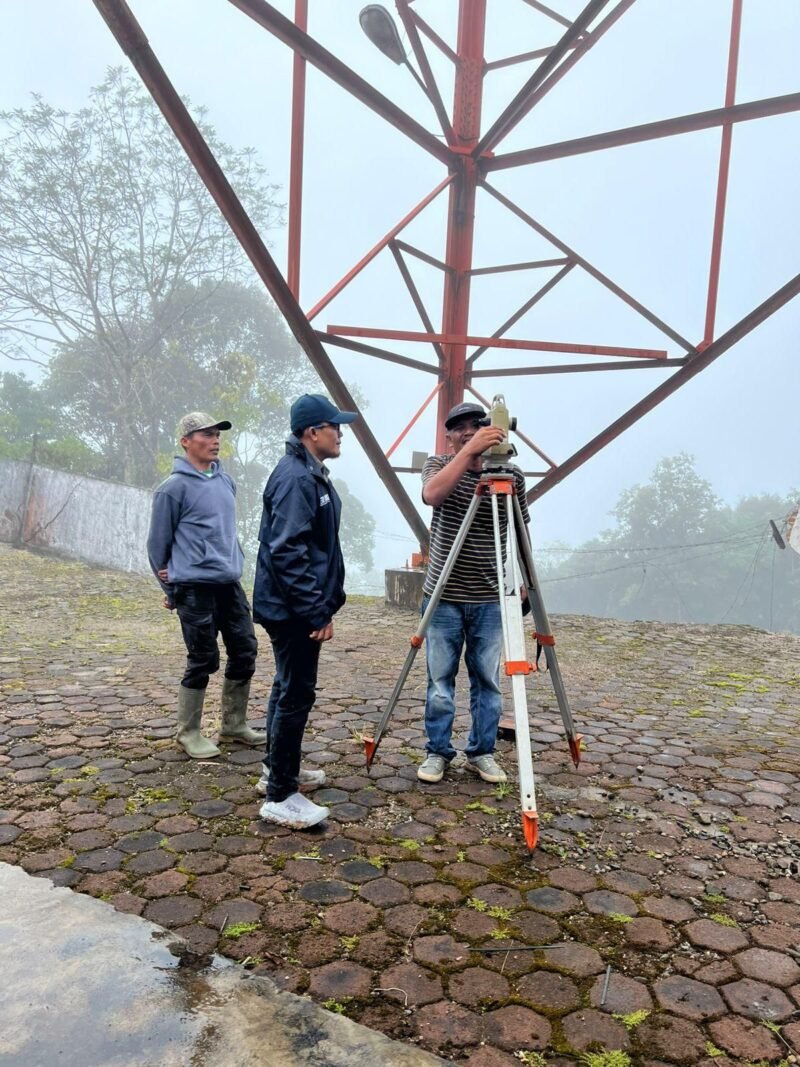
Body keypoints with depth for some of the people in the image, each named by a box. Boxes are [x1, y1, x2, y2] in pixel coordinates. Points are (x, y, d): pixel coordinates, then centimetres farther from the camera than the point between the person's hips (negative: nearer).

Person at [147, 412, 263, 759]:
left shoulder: (225, 480, 10)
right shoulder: (174, 487, -10)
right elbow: (157, 543, -3)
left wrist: (233, 563, 14)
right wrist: (171, 590, 4)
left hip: (230, 584, 7)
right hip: (195, 588, -7)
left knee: (245, 651, 11)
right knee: (203, 661, 1)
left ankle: (234, 724, 28)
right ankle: (188, 733, 19)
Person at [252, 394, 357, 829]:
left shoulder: (311, 473, 14)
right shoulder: (296, 478, -19)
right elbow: (287, 552, -25)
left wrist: (322, 604, 21)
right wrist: (316, 611, -24)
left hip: (295, 608, 11)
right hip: (293, 609, -11)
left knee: (289, 688, 19)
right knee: (296, 695, -5)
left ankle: (278, 770, 33)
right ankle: (280, 797, 5)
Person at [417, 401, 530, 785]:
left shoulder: (512, 477, 1)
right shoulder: (439, 465, -2)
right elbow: (432, 494, -27)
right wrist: (469, 451, -33)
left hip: (490, 599, 1)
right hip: (443, 598, -1)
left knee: (487, 681, 9)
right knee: (440, 681, 7)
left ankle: (482, 752, 25)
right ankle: (437, 752, 22)